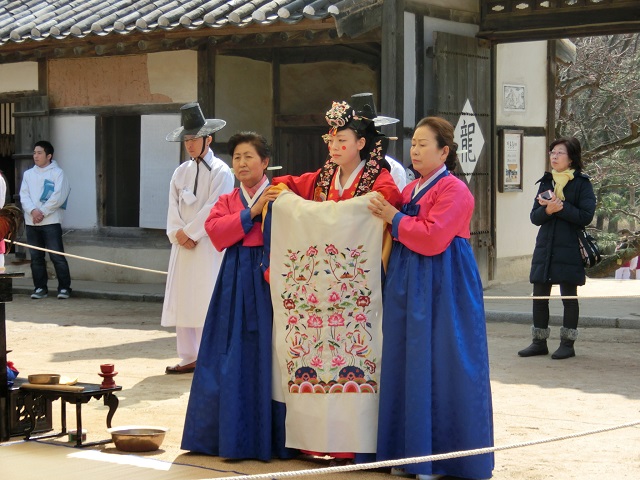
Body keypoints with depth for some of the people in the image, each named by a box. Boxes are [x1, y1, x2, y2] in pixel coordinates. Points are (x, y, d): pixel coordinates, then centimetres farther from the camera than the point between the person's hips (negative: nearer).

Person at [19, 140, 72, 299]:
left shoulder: (57, 173, 0)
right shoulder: (28, 174, 14)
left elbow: (58, 197, -9)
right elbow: (23, 196, 5)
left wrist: (42, 212, -13)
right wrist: (33, 211, -12)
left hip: (51, 222, -5)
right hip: (31, 222, 5)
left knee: (57, 256, -7)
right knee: (36, 257, 7)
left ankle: (64, 287, -2)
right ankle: (40, 288, 14)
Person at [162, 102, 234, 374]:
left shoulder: (220, 172, -5)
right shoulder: (181, 172, 14)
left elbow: (213, 209, -13)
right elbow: (173, 207, 8)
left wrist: (189, 232, -11)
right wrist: (178, 233, -8)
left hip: (208, 246, -7)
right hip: (183, 247, 7)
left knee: (205, 302, -9)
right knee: (181, 302, 6)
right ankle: (189, 358, 13)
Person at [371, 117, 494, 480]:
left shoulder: (454, 190, -11)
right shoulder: (410, 190, 15)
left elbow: (433, 238, -21)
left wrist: (394, 218, -12)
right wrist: (385, 215, 6)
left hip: (443, 290, -8)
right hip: (408, 286, 8)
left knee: (439, 368, -3)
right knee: (408, 365, 9)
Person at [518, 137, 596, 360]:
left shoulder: (581, 183, -2)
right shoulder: (546, 182, 13)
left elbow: (586, 216, -11)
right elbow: (534, 217, 7)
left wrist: (560, 207, -18)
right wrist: (547, 209, -14)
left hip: (569, 249, -5)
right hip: (544, 248, 5)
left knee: (568, 296, 3)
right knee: (539, 296, 6)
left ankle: (567, 344, 10)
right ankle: (539, 343, 15)